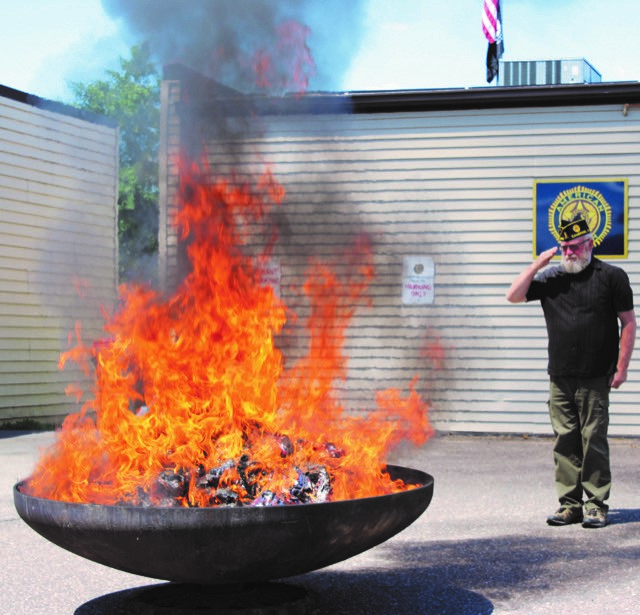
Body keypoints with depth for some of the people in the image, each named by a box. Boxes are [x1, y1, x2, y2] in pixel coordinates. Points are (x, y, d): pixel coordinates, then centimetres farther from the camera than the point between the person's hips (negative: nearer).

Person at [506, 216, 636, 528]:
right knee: (565, 442, 4)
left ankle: (596, 505, 6)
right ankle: (570, 504, 11)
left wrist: (621, 368, -4)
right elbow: (514, 295, 7)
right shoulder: (552, 278, 12)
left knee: (594, 441, -2)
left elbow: (628, 323, 1)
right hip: (560, 379, 4)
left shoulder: (611, 276, 2)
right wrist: (537, 264, 0)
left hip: (595, 380, -3)